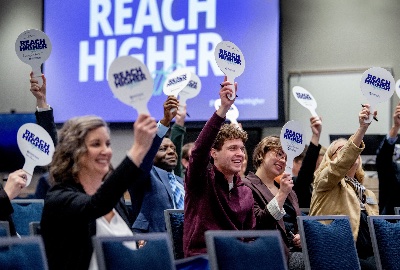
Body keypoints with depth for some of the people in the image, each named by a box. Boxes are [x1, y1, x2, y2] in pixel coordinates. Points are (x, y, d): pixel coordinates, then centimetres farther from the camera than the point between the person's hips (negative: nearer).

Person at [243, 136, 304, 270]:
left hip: (296, 249, 7)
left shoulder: (289, 192, 24)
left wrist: (302, 235, 5)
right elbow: (257, 224, -14)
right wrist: (282, 194, -18)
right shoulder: (247, 186, -1)